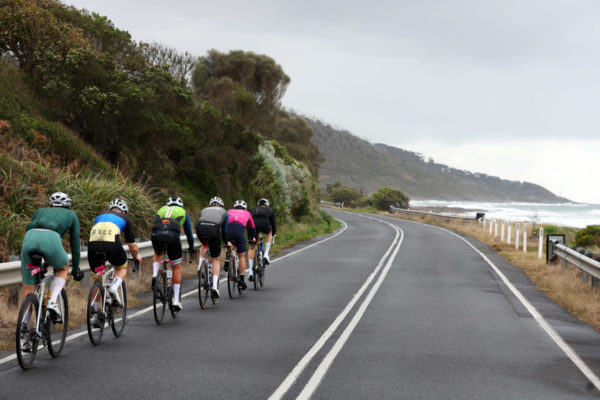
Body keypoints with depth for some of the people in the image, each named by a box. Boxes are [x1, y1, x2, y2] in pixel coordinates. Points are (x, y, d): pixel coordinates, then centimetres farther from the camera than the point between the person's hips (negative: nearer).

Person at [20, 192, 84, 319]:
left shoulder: (40, 211, 39)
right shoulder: (71, 215, 32)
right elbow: (75, 244, 32)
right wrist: (76, 269, 41)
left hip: (30, 237, 2)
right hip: (51, 239, -2)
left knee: (28, 288, 13)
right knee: (63, 269, 28)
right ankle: (52, 302, 6)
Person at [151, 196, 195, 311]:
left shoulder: (160, 210, 35)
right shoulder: (183, 213, 30)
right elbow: (189, 232, 36)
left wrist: (156, 246, 56)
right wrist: (191, 248, 52)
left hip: (157, 235, 2)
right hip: (172, 236, -2)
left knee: (158, 254, 37)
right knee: (176, 268, 16)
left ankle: (154, 275, 9)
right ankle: (176, 300, 13)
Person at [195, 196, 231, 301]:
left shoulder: (204, 210, 35)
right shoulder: (224, 212, 30)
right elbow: (224, 230, 29)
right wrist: (226, 242, 46)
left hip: (200, 229, 2)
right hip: (214, 229, -2)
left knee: (204, 245, 39)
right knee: (216, 259, 13)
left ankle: (200, 268, 23)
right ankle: (214, 286, 0)